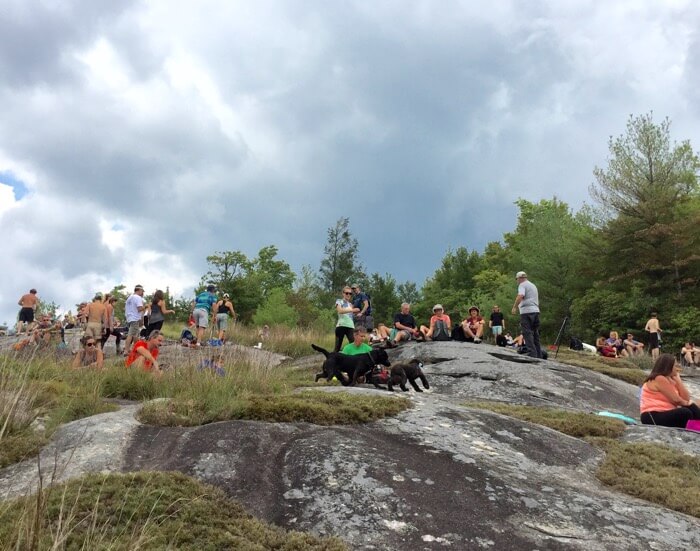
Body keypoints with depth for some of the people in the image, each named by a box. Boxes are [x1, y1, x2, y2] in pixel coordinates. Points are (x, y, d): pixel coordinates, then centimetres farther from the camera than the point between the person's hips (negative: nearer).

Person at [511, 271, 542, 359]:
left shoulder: (522, 285, -2)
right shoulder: (533, 285, 25)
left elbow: (520, 296, -20)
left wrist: (514, 307, -14)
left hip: (527, 312, -8)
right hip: (536, 311, 8)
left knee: (527, 333, -9)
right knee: (535, 333, 11)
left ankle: (532, 353, -16)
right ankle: (538, 354, 11)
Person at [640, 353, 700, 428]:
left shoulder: (670, 380, 14)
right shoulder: (660, 379, -13)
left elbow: (686, 398, 3)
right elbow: (676, 400, -15)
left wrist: (678, 379, 2)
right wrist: (687, 403, 6)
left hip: (664, 414, 10)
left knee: (691, 408, 2)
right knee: (685, 413, -26)